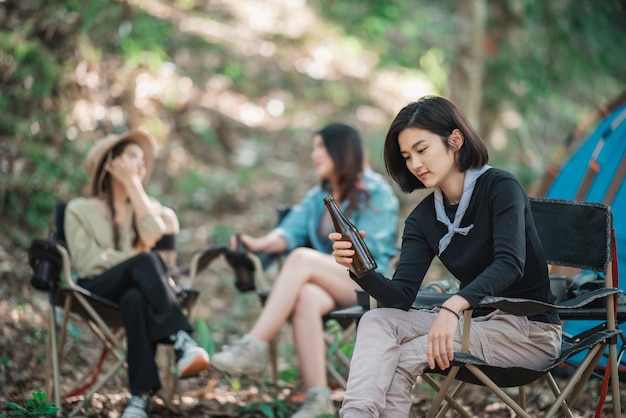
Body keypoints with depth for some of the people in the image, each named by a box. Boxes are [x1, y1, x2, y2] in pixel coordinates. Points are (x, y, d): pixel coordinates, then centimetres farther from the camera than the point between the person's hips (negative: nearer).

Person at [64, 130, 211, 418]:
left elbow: (154, 235, -1)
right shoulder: (80, 210, 15)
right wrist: (134, 257, -7)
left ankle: (141, 394, -51)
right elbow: (87, 262, 0)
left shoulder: (145, 207, 25)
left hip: (135, 290, 2)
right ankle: (182, 341, -52)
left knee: (135, 299, -39)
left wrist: (135, 186, 3)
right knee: (145, 261, -35)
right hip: (97, 292, -2)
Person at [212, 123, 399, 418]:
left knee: (301, 258, -31)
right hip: (329, 286, 4)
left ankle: (254, 347, -37)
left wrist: (318, 262, -13)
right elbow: (290, 231, 5)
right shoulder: (317, 198, 22)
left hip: (369, 282, -4)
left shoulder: (376, 193, 3)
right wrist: (260, 244, -15)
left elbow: (366, 250, -6)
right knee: (305, 298, -34)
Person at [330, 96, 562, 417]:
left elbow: (510, 264, -29)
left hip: (529, 330, -6)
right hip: (474, 319, 6)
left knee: (402, 360, -23)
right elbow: (401, 297, -5)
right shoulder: (422, 218, 4)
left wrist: (453, 306, -43)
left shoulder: (500, 187, -13)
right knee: (377, 322, -18)